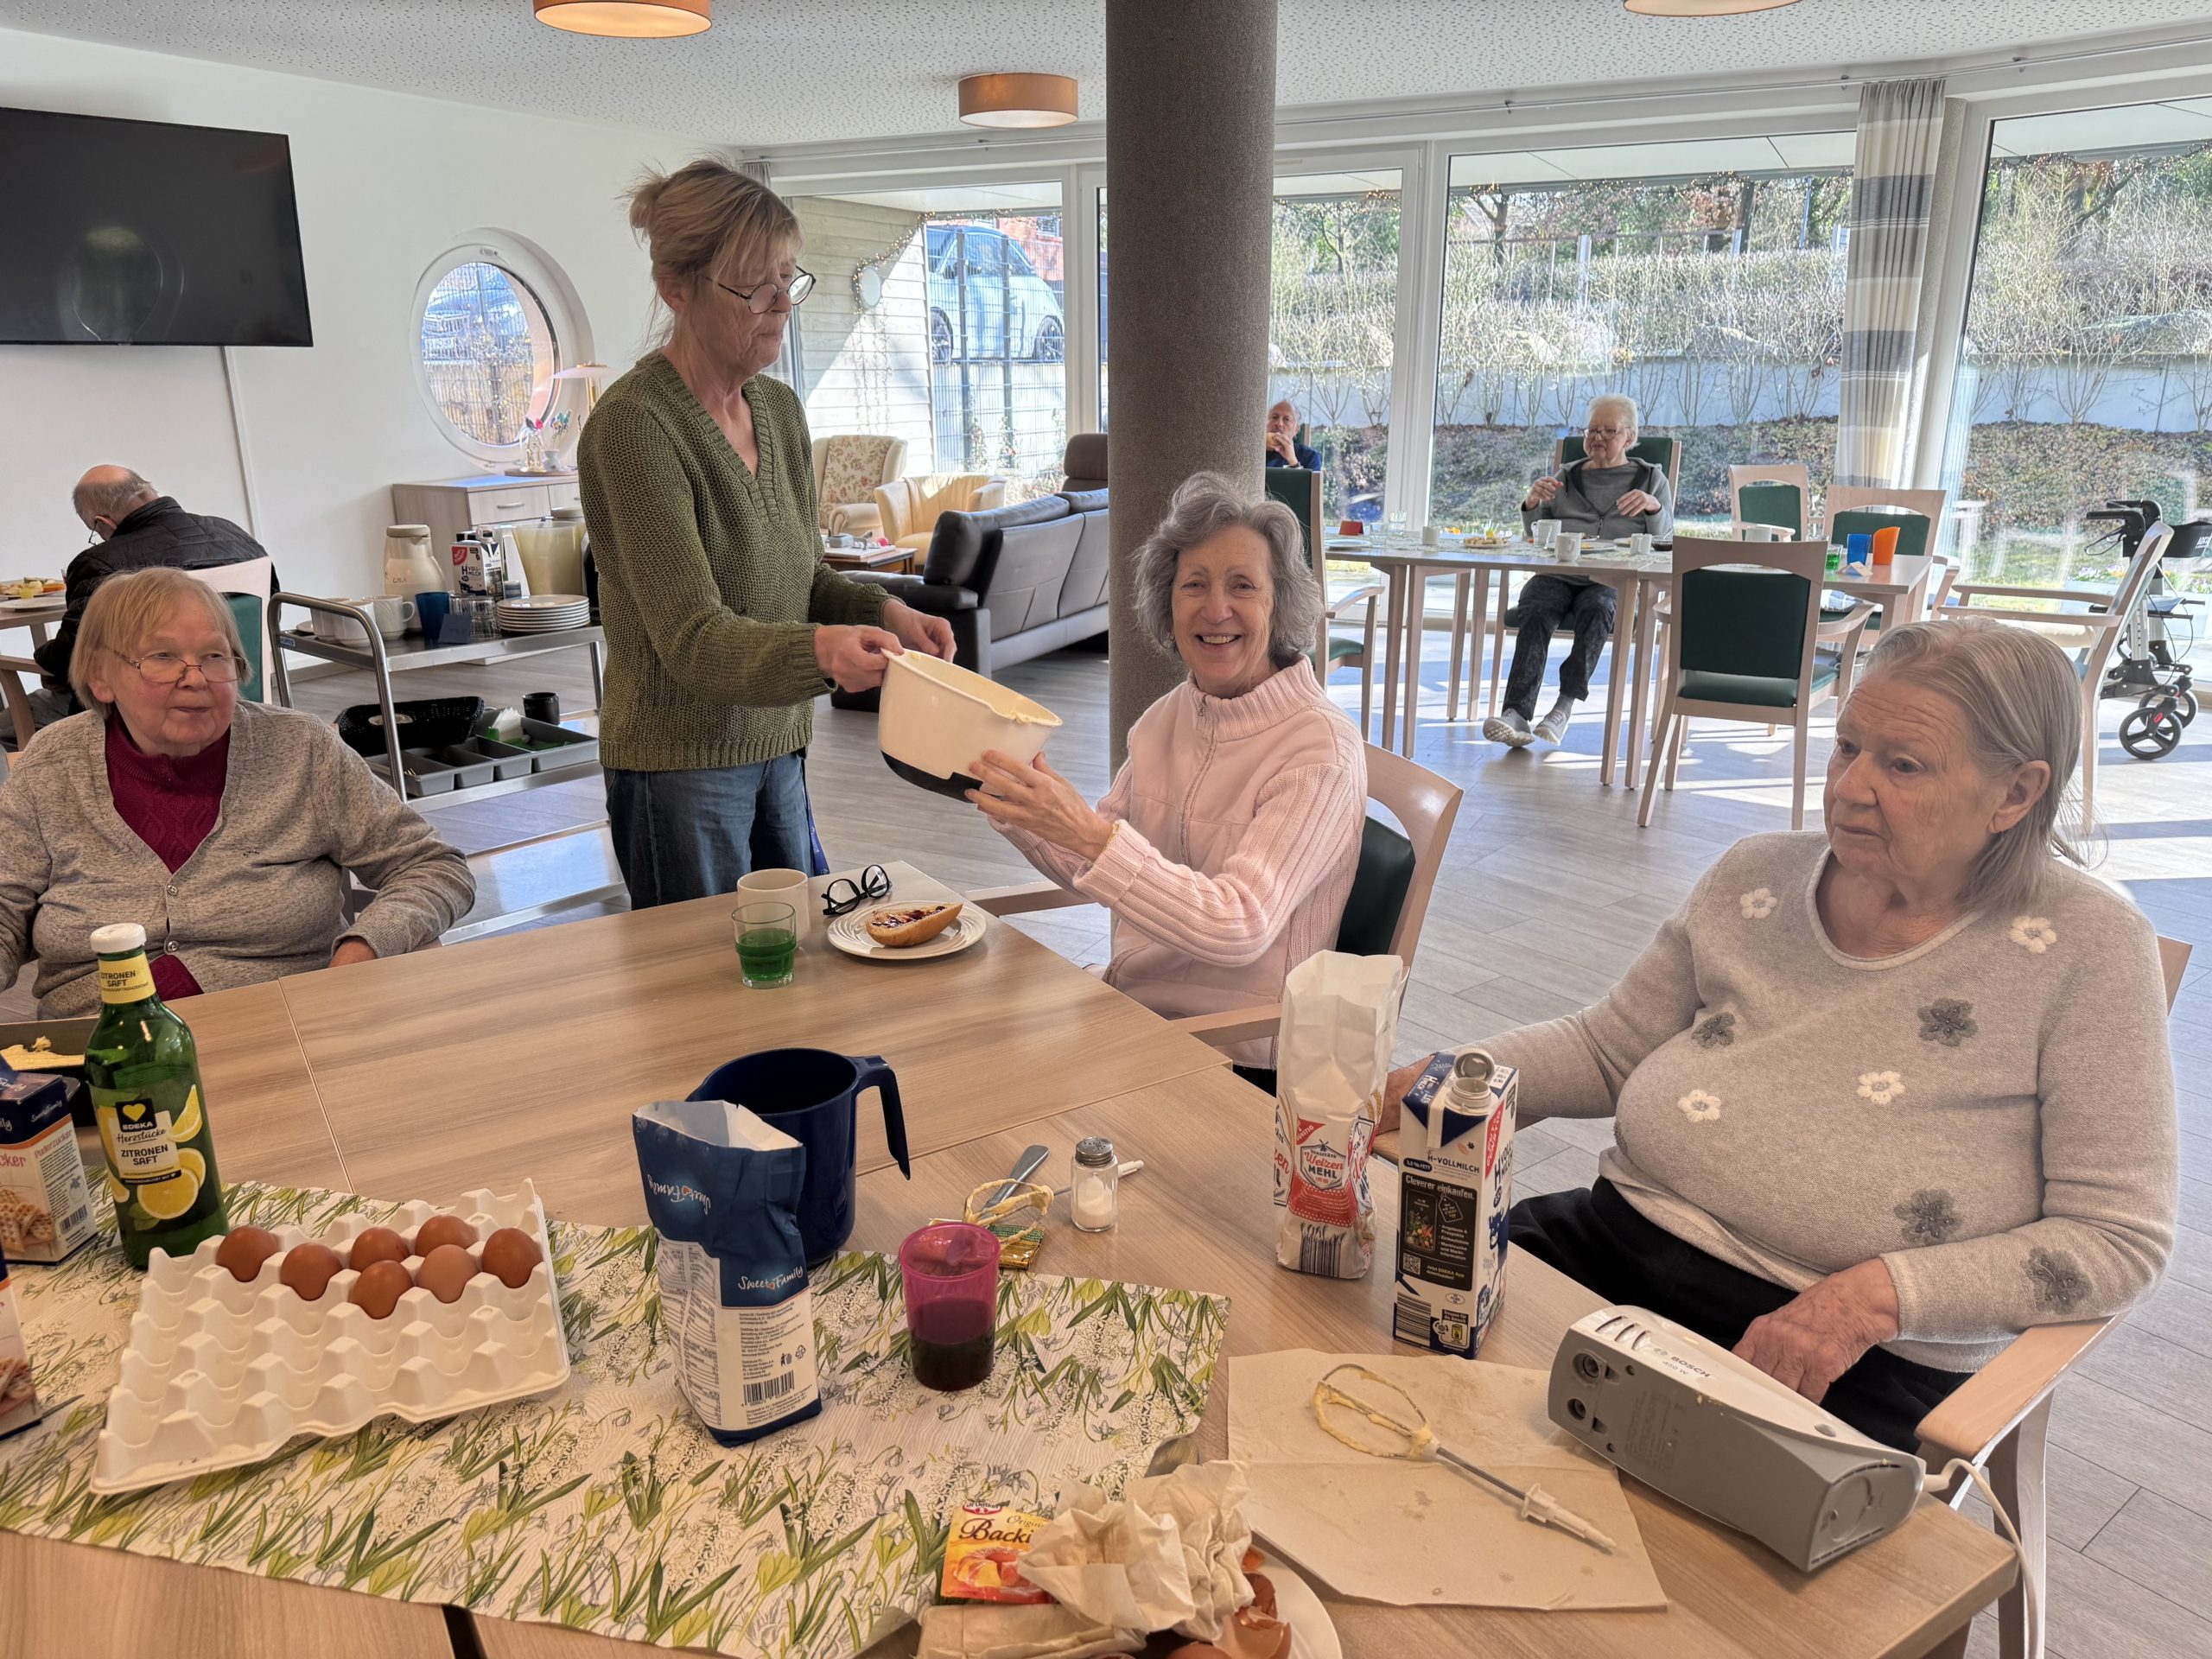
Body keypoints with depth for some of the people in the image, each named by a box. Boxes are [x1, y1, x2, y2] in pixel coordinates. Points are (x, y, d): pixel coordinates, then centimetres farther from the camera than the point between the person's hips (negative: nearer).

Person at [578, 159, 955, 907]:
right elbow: (692, 637, -24)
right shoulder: (633, 425, -17)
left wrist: (883, 611, -5)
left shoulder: (779, 409, 7)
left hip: (777, 751, 7)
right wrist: (820, 649, -42)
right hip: (681, 766, -7)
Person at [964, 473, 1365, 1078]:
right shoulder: (1167, 717, 4)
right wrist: (1007, 799, -7)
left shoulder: (1321, 749, -17)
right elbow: (1092, 871, 9)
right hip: (1132, 1000, 6)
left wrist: (1092, 834, -35)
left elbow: (1240, 928, -26)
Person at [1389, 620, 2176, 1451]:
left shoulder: (2086, 946, -6)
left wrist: (1881, 1294, -19)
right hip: (1615, 1245, 5)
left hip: (1859, 1369, -4)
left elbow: (2119, 1239, -5)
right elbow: (1607, 1046, 16)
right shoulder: (1756, 876, 7)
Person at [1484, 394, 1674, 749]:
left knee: (1596, 608, -38)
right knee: (1536, 611, -33)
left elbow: (1666, 543, 10)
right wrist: (1532, 504, 1)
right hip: (1557, 574, 1)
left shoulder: (1651, 479, 20)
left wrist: (1654, 507, -10)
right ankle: (1518, 712, -48)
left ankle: (1564, 706, -44)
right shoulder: (1566, 476, 26)